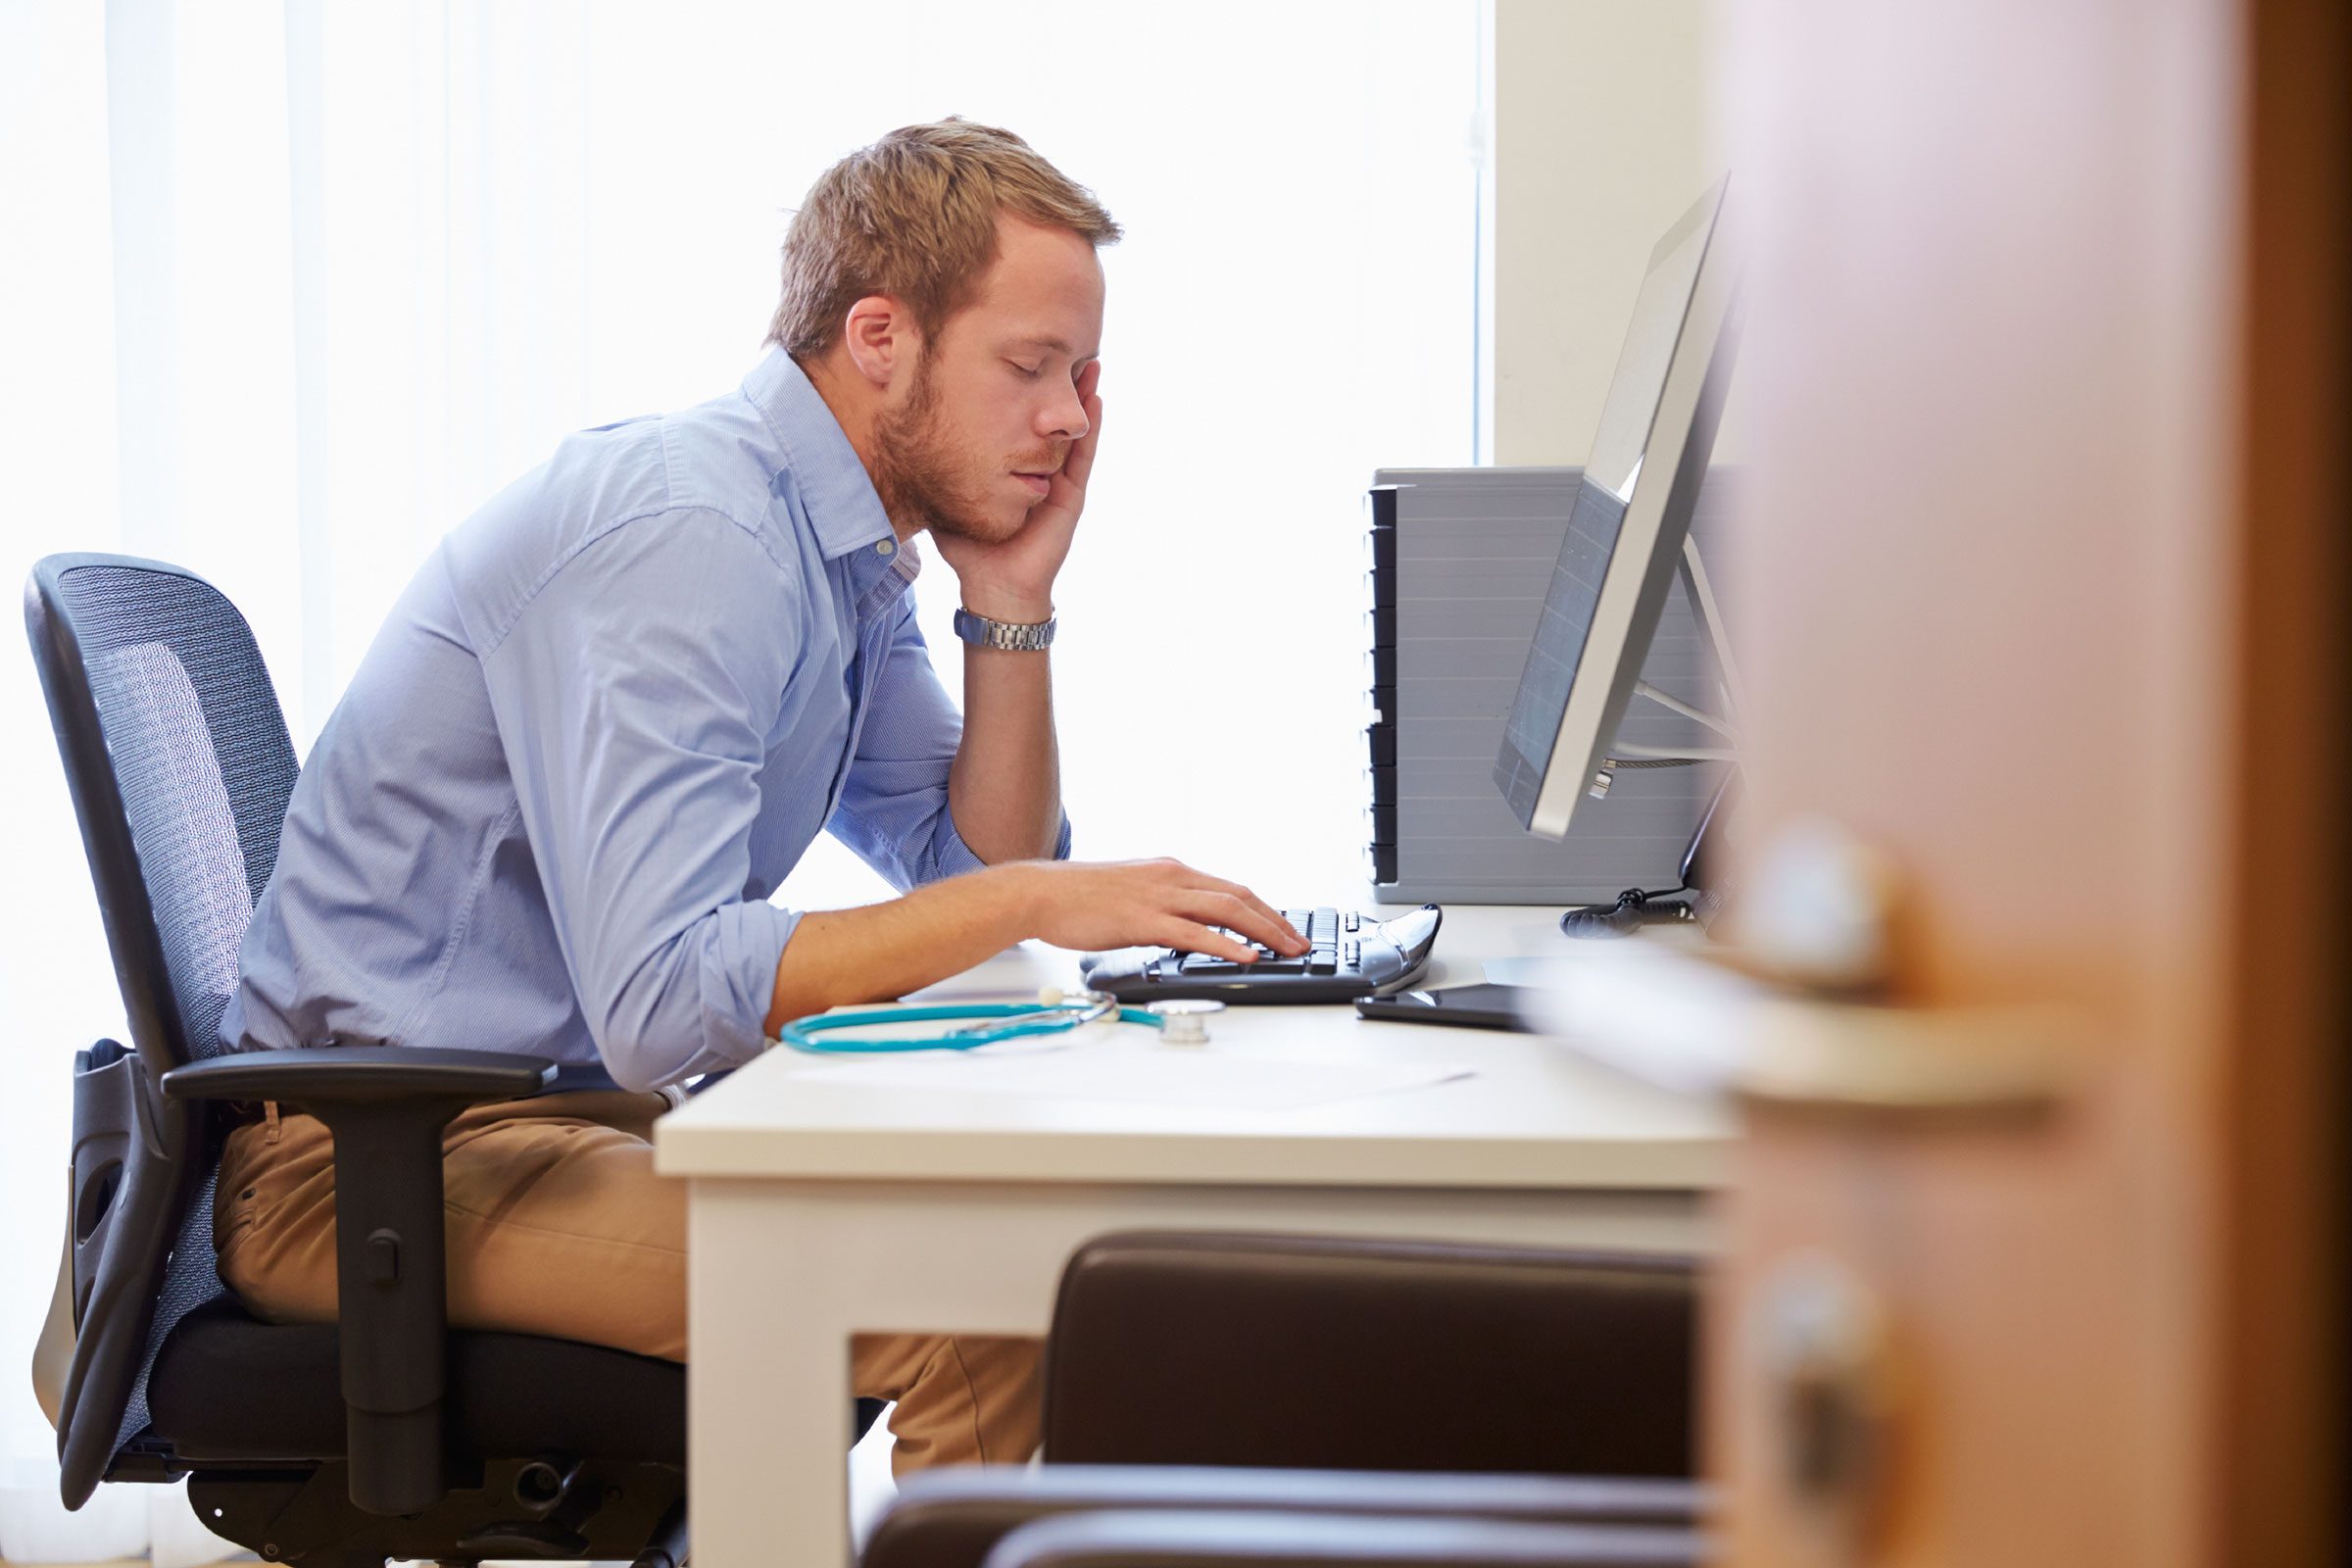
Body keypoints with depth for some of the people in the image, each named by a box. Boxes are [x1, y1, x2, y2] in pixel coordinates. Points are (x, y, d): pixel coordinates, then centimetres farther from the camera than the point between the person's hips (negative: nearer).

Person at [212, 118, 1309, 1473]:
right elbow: (661, 996, -32)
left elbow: (971, 874, 11)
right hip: (383, 1156, -10)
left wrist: (1012, 603, 0)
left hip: (583, 1105, 10)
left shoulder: (851, 549, 9)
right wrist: (1036, 903, -30)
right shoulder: (685, 537, -23)